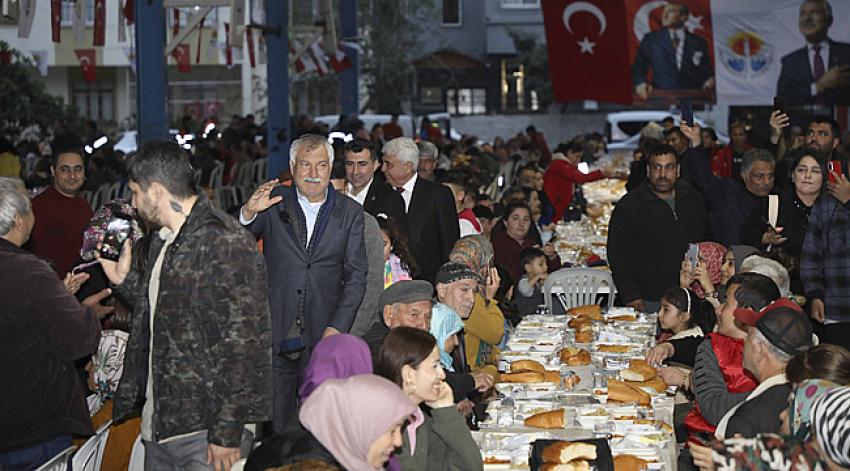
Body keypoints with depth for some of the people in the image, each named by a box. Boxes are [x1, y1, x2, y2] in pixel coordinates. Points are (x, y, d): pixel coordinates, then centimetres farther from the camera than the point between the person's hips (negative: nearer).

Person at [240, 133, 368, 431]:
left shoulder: (350, 213, 7)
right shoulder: (274, 203, 5)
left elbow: (356, 275, 5)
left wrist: (337, 328, -6)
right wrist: (248, 213, -25)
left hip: (323, 337, 0)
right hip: (275, 333, 0)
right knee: (273, 425, 2)